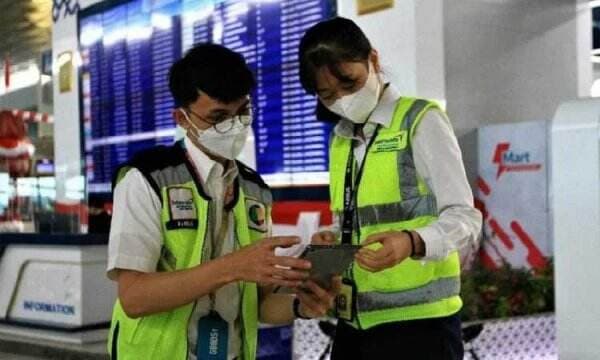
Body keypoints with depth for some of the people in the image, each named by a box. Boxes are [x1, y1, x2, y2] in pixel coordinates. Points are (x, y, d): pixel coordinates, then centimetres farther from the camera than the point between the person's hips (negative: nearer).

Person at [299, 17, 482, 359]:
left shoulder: (421, 121, -5)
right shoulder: (340, 139, 15)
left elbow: (464, 217, -11)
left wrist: (411, 242, -29)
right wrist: (334, 242, -3)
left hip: (417, 322, -6)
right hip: (354, 324, 6)